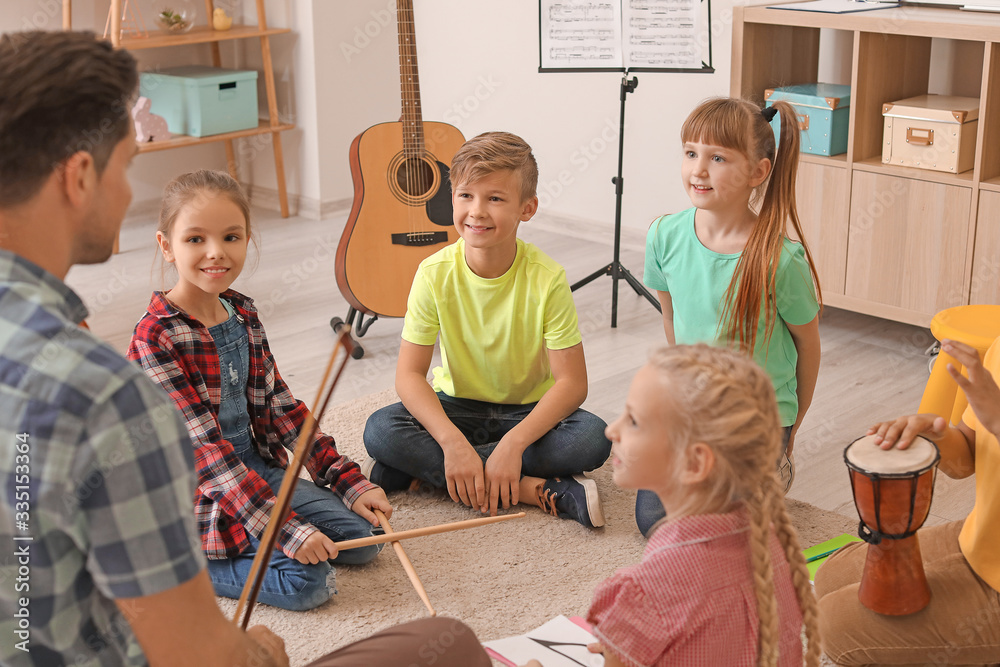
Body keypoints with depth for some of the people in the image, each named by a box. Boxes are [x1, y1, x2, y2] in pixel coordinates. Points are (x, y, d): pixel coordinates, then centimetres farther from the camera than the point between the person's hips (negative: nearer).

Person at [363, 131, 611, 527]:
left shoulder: (547, 279, -19)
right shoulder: (436, 273, -15)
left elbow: (572, 382, -20)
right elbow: (409, 374, -16)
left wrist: (513, 443, -34)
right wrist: (453, 442, -32)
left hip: (529, 411, -1)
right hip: (457, 406, 1)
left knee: (593, 439, -30)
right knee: (380, 431, -27)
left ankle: (422, 469, -23)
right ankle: (530, 489, -25)